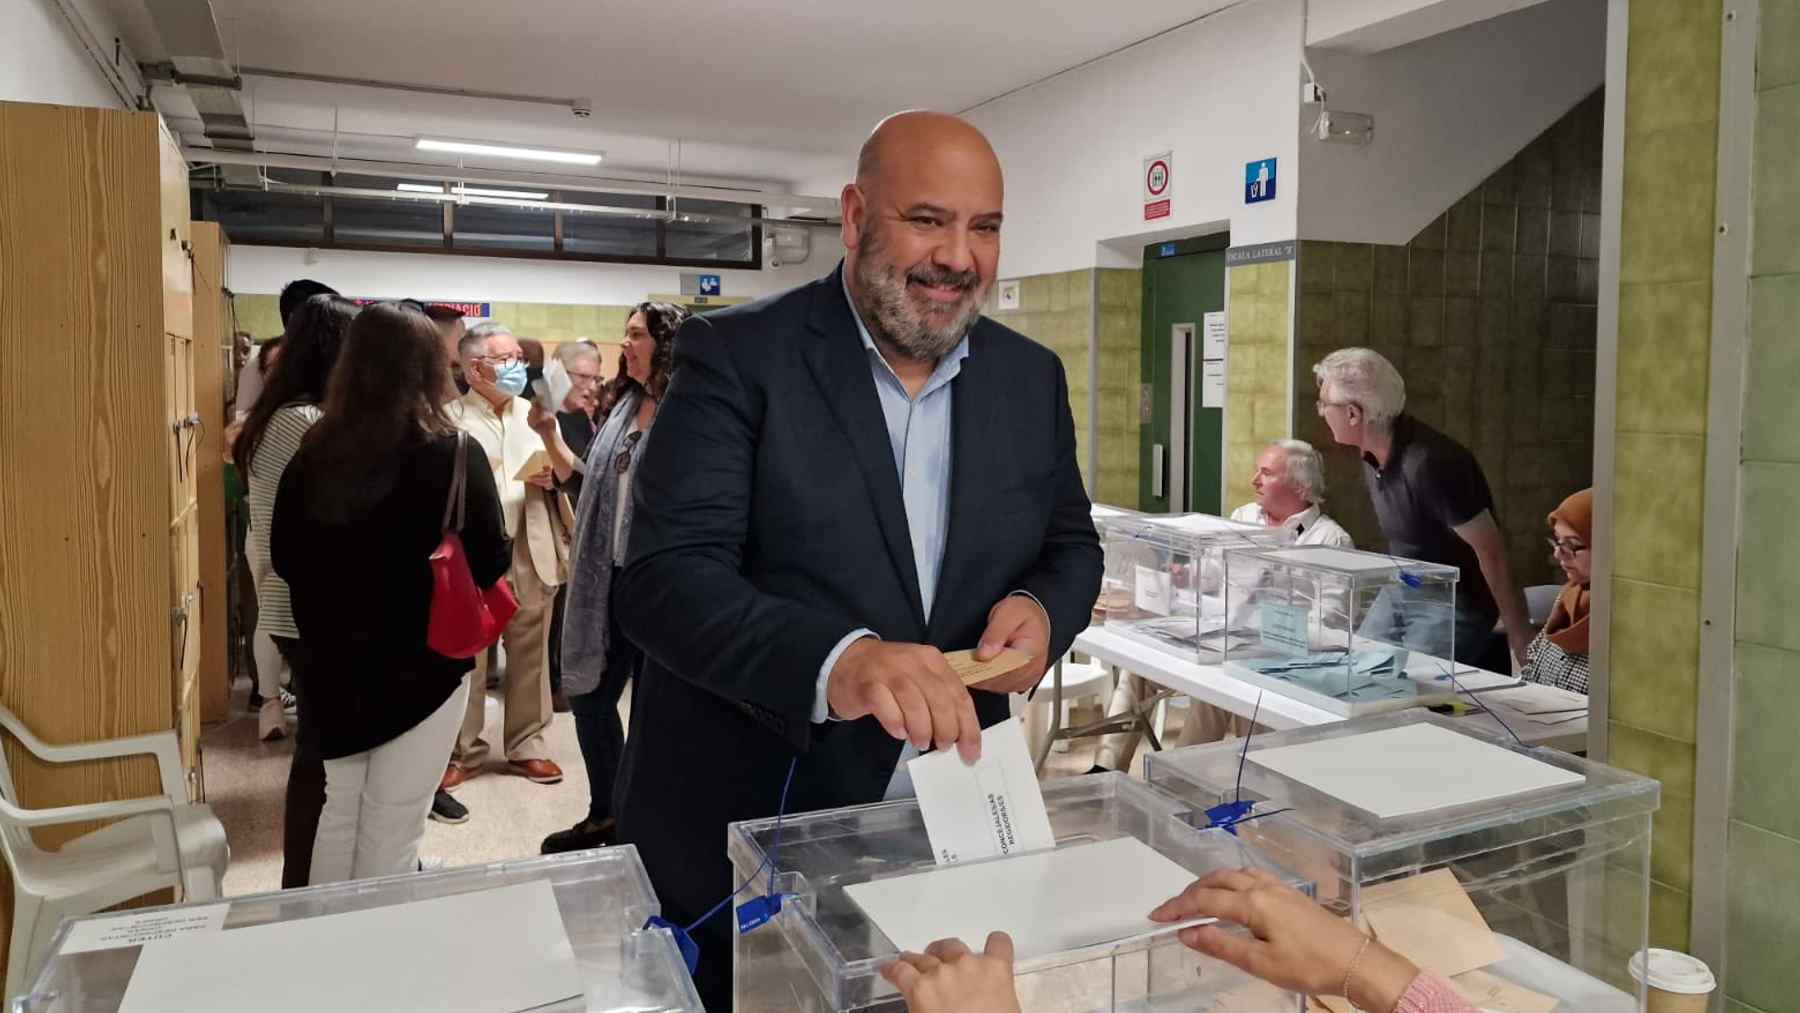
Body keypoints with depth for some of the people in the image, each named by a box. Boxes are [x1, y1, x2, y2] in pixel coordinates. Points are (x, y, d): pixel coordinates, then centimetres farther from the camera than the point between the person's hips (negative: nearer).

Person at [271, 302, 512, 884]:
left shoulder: (314, 454, -3)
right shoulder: (454, 454, -15)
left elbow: (286, 559, 6)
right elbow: (491, 562, -11)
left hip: (333, 662, 4)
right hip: (422, 662, -4)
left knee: (340, 813, 21)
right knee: (392, 827, 7)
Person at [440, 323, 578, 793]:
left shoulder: (536, 414, 9)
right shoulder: (451, 416, -2)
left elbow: (566, 473, 3)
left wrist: (548, 435, -15)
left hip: (531, 553, 3)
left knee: (530, 655, 9)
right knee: (467, 657, 6)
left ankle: (527, 745, 21)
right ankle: (463, 751, 17)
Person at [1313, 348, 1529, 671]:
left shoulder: (1429, 464, -29)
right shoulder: (1373, 454, -3)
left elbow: (1490, 551, -23)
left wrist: (1520, 636, -17)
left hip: (1454, 604, -8)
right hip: (1398, 592, 8)